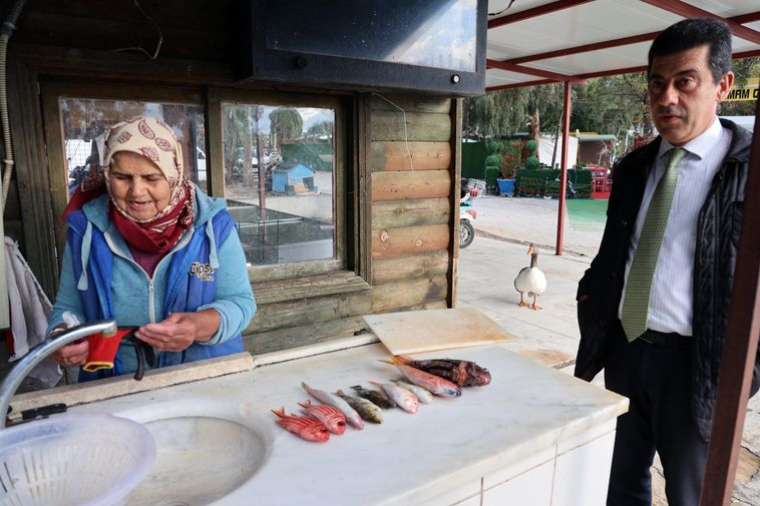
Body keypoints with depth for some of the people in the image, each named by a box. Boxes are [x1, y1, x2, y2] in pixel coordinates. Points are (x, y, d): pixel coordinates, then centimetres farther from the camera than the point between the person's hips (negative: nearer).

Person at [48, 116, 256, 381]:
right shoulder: (86, 228, -2)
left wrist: (203, 326, -26)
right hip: (115, 386, 2)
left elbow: (240, 301, -7)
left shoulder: (212, 222, -7)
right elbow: (69, 307, 7)